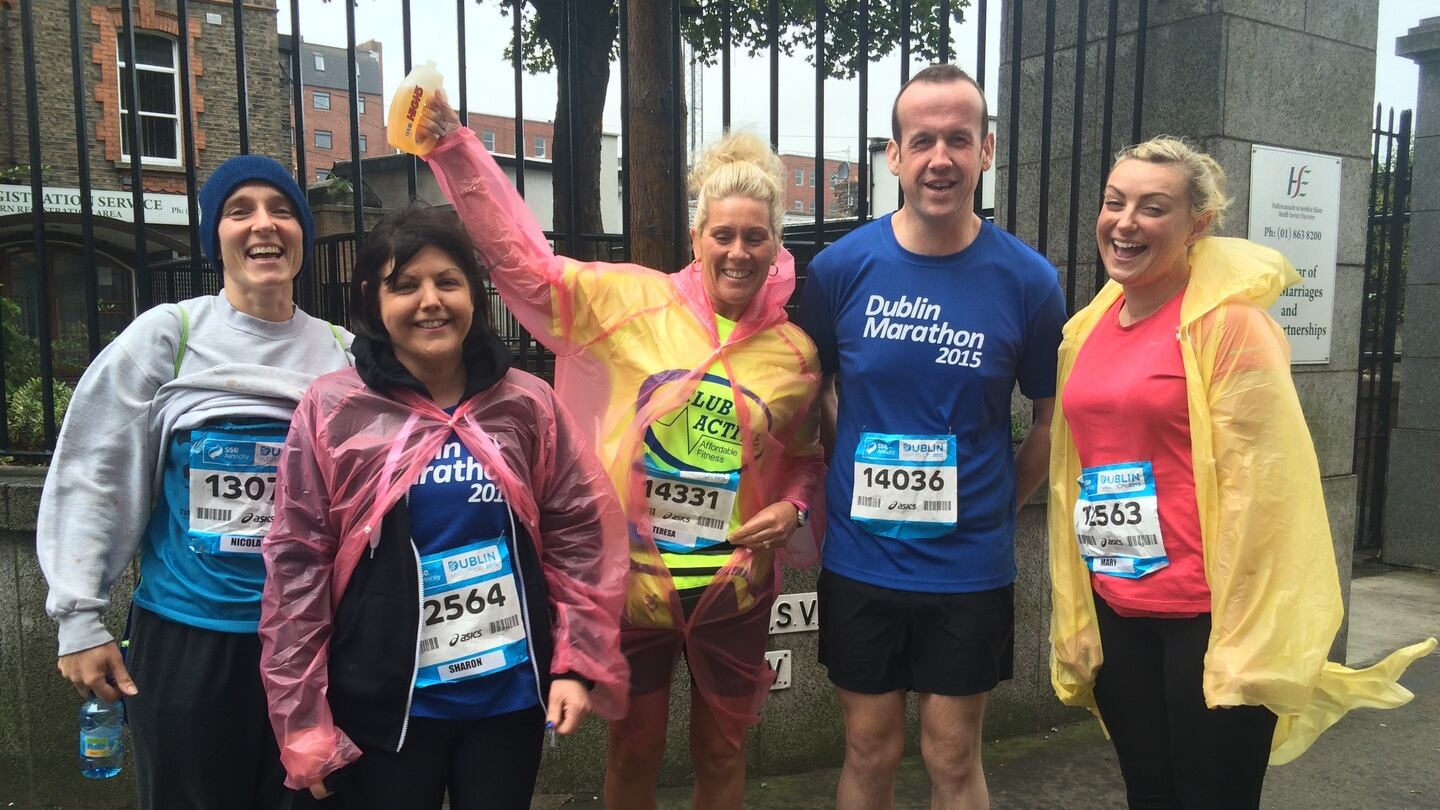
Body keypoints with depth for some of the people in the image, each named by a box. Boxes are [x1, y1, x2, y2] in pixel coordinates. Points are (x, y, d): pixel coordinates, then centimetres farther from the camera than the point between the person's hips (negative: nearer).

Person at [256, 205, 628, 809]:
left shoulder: (528, 404, -3)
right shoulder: (332, 410, -8)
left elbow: (579, 534, 2)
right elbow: (297, 563, -6)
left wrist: (578, 662, -3)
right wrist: (304, 722, -6)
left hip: (511, 694, 2)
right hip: (383, 705, -2)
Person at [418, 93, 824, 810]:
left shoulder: (796, 353, -1)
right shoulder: (632, 300, -7)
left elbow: (804, 456, 14)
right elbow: (522, 259, -11)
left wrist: (793, 506, -5)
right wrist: (453, 145, -18)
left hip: (734, 589, 2)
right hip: (630, 578, -1)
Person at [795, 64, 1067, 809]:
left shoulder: (1027, 280, -8)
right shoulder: (841, 267, -7)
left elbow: (1054, 417, 5)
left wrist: (998, 508, 2)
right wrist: (841, 479, 2)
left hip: (970, 566, 0)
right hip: (859, 560, 1)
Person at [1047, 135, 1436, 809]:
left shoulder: (1228, 320, -11)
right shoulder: (1088, 328, 8)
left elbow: (1260, 485, -14)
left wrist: (1244, 640, -14)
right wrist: (1073, 615, 11)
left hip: (1210, 617, -6)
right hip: (1117, 611, 6)